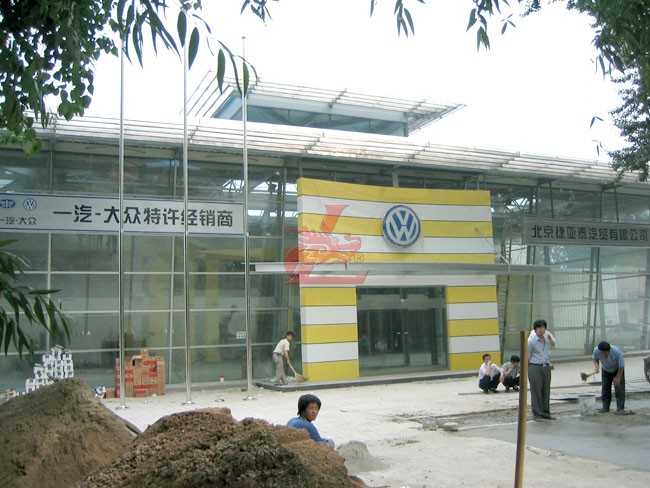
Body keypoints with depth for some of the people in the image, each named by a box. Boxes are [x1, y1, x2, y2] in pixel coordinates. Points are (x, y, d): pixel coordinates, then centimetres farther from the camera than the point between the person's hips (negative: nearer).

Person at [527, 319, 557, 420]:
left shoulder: (547, 335, 3)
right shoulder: (531, 340, -14)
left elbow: (553, 345, 20)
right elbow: (527, 355, -7)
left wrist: (550, 337, -1)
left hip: (546, 367, 6)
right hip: (535, 367, -6)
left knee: (546, 391, 10)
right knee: (536, 391, -3)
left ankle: (545, 413, 18)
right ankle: (537, 414, 3)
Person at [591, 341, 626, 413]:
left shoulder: (617, 352, -38)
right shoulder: (596, 350, -29)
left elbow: (621, 366, -25)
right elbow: (594, 358, -5)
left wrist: (618, 378, -21)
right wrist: (596, 365, -24)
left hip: (618, 370, -3)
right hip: (606, 370, 3)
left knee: (619, 387, -12)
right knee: (605, 388, 0)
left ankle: (620, 408, -9)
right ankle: (605, 407, 6)